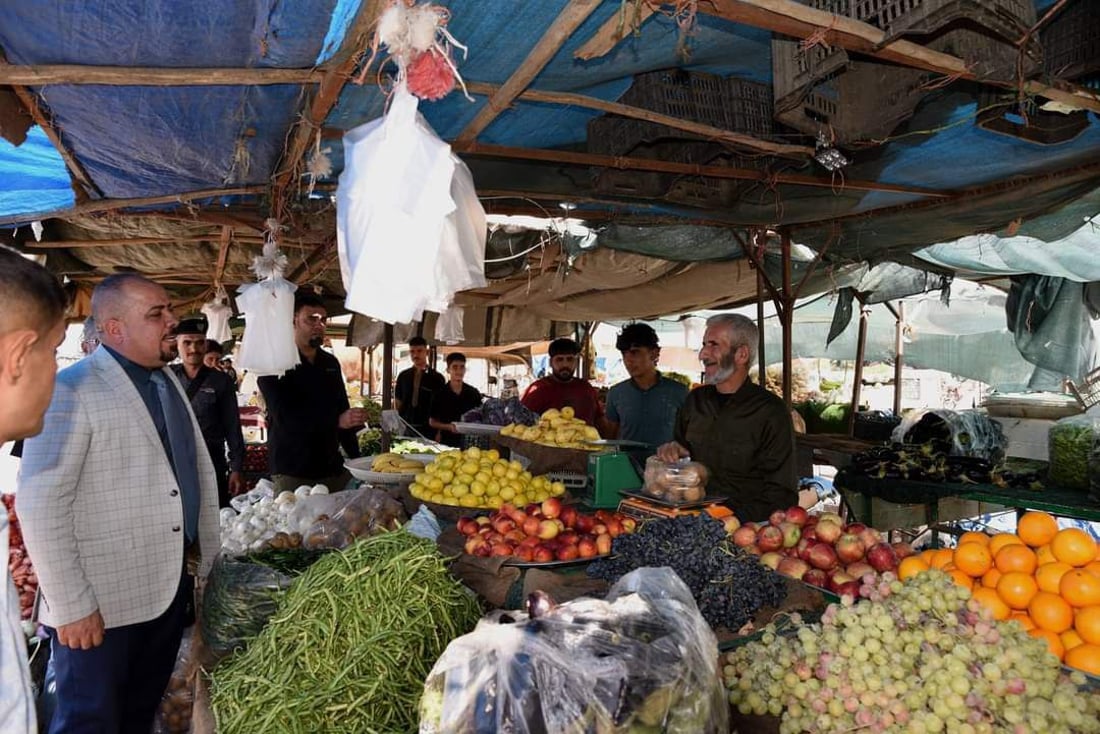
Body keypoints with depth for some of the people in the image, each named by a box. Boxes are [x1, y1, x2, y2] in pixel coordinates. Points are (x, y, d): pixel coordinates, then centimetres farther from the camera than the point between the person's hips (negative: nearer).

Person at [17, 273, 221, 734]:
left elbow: (200, 471, 14)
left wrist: (207, 556, 12)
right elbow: (39, 504, -18)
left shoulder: (170, 381, 10)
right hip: (101, 602, -6)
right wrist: (71, 606, -17)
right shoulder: (72, 389, -13)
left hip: (170, 587, 7)